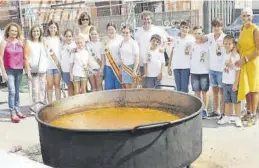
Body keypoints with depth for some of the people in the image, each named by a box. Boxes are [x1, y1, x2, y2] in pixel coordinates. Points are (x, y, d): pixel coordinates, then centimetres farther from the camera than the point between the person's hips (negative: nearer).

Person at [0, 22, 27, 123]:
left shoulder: (20, 42, 8)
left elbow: (24, 57, 10)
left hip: (19, 70, 4)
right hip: (9, 70, -4)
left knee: (17, 91, 11)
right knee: (12, 91, -10)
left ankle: (17, 110, 21)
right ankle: (13, 114, -8)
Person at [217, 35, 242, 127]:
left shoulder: (236, 55, -12)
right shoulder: (224, 55, 6)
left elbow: (238, 70, -13)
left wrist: (236, 84, -15)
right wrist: (223, 80, 9)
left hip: (233, 83, -6)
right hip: (225, 82, 6)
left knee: (236, 101, 5)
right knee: (227, 101, 14)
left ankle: (238, 119, 15)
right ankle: (227, 117, 24)